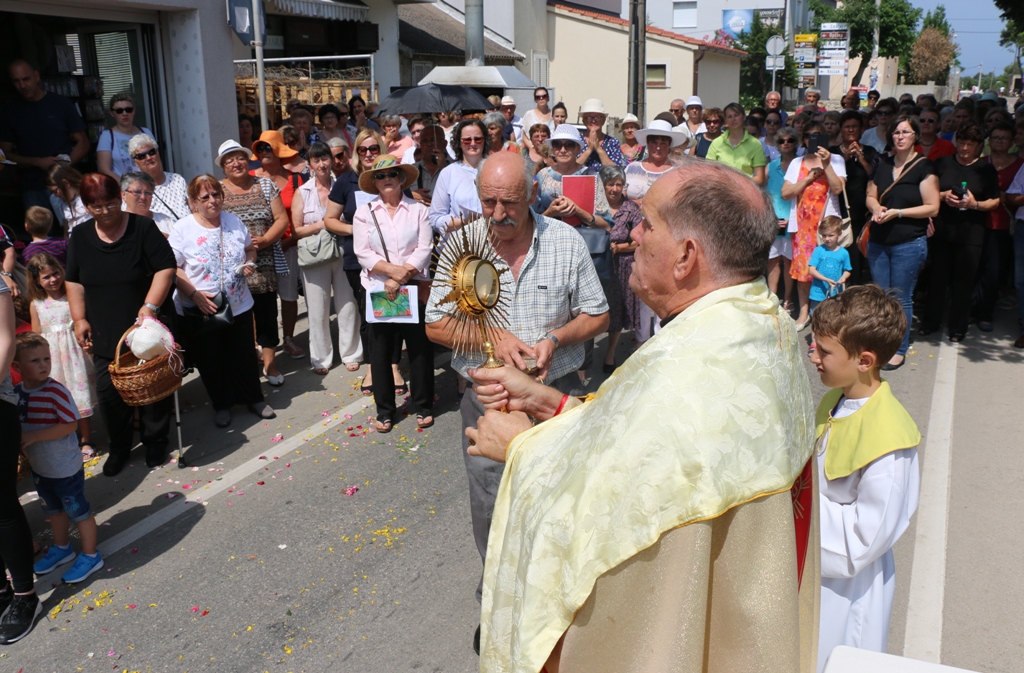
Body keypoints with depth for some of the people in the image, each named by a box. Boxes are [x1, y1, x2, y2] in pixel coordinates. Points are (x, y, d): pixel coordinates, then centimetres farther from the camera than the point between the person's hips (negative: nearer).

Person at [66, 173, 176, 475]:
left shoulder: (143, 227, -7)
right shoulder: (80, 237, 6)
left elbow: (165, 269, -11)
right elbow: (73, 281, 12)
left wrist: (149, 307, -19)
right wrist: (79, 319, 5)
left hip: (144, 329, -3)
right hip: (103, 334, 3)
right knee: (109, 390, 4)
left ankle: (155, 442, 24)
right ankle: (119, 447, 23)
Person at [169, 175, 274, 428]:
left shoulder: (233, 221, 2)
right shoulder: (183, 229, -11)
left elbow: (250, 248, 16)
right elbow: (173, 268, -12)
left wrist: (249, 263, -6)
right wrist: (194, 294, -23)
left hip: (239, 306, 3)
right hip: (201, 310, -3)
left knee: (244, 356, 14)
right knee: (211, 360, 11)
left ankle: (254, 398, 32)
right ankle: (221, 405, 29)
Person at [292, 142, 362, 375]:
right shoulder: (302, 193, 4)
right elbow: (296, 230, 0)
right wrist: (321, 225, -12)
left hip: (342, 253, 0)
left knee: (348, 305, 2)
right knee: (318, 310, 3)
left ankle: (350, 354, 16)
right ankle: (321, 358, 15)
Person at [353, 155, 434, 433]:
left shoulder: (418, 210, 3)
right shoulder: (364, 213, 5)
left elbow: (424, 249, -6)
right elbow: (363, 253, -4)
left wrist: (401, 278, -16)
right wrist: (393, 270, -18)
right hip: (378, 290, 1)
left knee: (420, 347, 4)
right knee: (380, 351, 6)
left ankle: (423, 406, 19)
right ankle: (384, 410, 18)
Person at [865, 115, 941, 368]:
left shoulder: (923, 166, -7)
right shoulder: (883, 164, 9)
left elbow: (932, 207, -9)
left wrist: (897, 212, -16)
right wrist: (876, 208, -5)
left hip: (909, 243, -5)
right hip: (878, 241, 5)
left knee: (901, 298, 0)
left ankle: (899, 351, 11)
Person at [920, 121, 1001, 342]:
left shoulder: (986, 170, 4)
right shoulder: (943, 163, 8)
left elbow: (995, 201, 3)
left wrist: (975, 204, -15)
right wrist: (943, 195, -10)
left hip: (970, 234, -1)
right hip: (942, 230, 1)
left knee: (964, 282, 3)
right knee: (937, 277, 7)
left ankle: (958, 328, 15)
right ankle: (930, 322, 22)